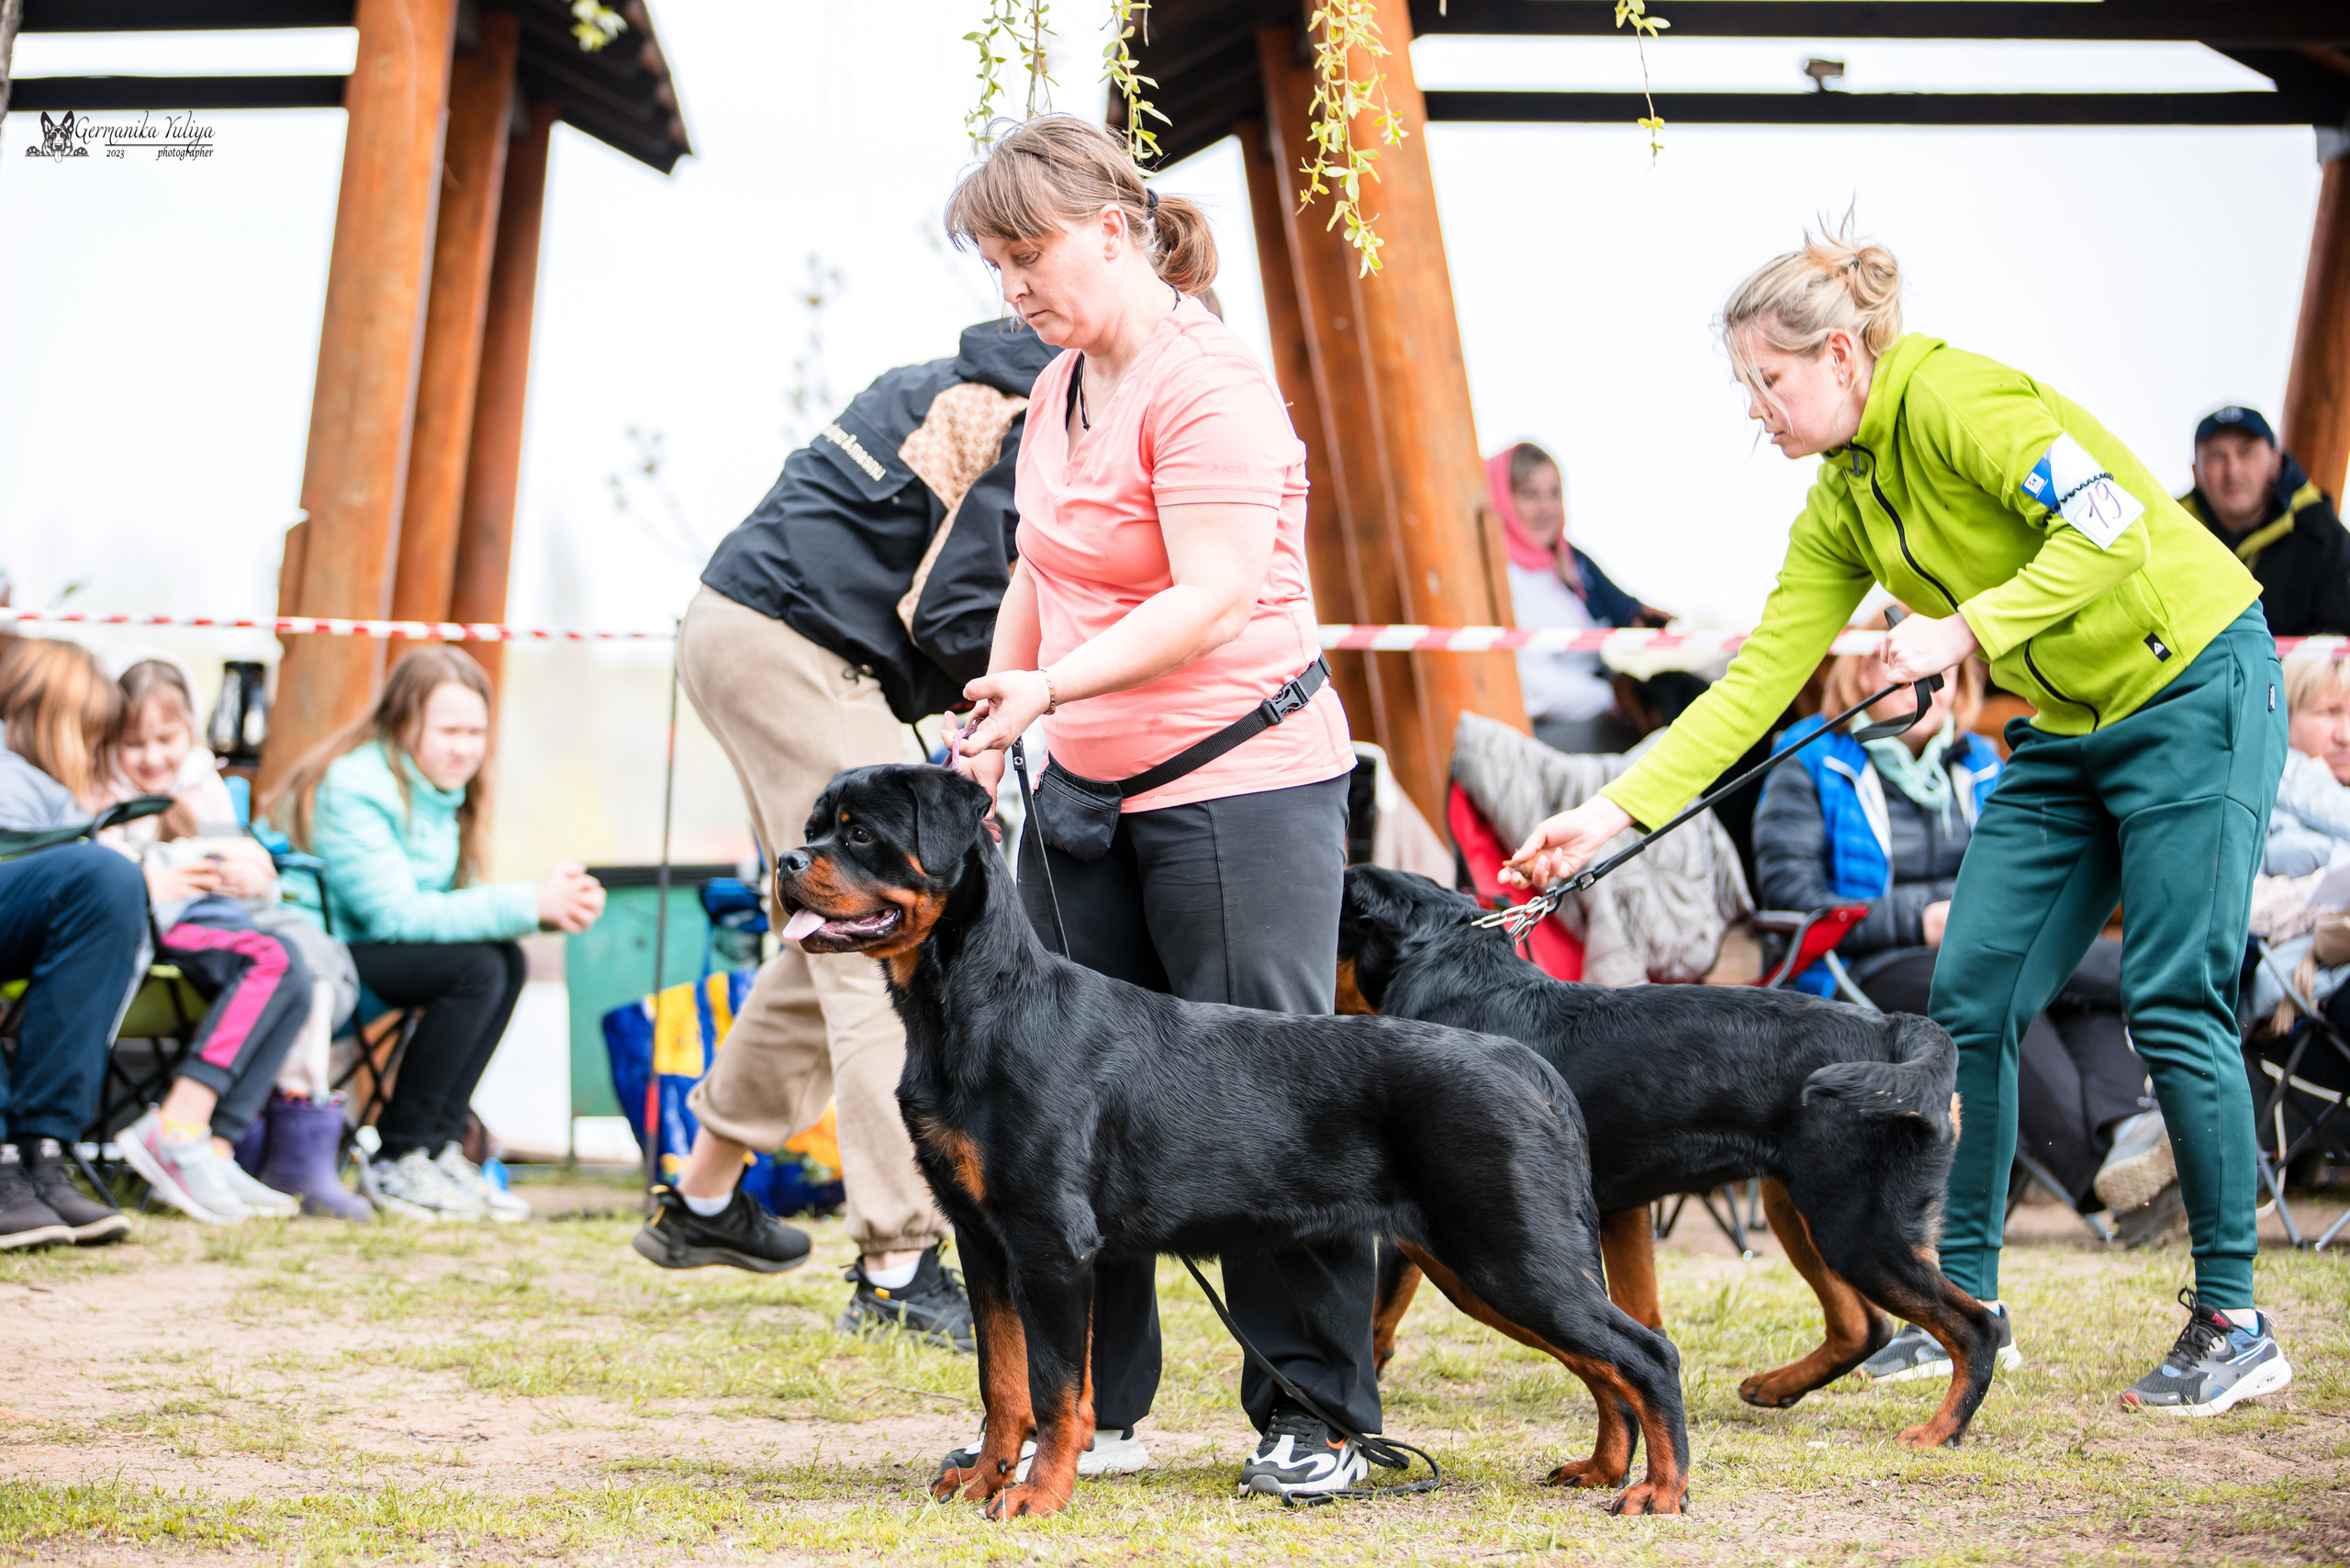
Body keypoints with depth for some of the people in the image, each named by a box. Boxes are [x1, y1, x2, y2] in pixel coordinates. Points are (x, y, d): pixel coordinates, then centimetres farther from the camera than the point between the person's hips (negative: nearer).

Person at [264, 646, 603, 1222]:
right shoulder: (352, 786, -18)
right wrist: (528, 904, -26)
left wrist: (554, 906, -14)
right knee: (475, 968, -22)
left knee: (506, 959, -9)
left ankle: (439, 1146, -7)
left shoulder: (438, 791, 10)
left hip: (361, 946, 9)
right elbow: (394, 914, -25)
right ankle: (399, 1163, -15)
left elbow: (445, 906, 4)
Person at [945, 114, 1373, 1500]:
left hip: (1244, 785, -9)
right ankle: (1094, 1409, 15)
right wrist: (987, 746, 17)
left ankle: (1318, 1413, 5)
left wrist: (1049, 687, -31)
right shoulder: (1059, 388, 13)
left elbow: (1214, 598, -24)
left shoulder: (1206, 386, -16)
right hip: (1087, 795, 9)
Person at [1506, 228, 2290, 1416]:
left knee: (2174, 1005, -9)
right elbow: (1759, 679, 3)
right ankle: (1965, 1296, 12)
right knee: (1969, 998, 2)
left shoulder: (1952, 401, -19)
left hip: (2192, 689, -8)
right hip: (2065, 734, 8)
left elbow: (2110, 525, -28)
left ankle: (2234, 1325, -1)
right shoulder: (1840, 510, 6)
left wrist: (1964, 629, -29)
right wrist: (1613, 811, -3)